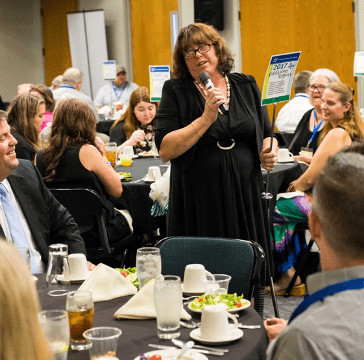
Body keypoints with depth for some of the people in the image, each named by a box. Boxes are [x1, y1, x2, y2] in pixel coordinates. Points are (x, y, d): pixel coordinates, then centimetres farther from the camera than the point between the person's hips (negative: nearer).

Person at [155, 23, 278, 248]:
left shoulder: (246, 86, 9)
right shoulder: (175, 92, 0)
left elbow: (267, 134, 18)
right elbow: (165, 150, -11)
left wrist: (269, 153, -4)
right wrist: (206, 118, -16)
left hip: (245, 195, 3)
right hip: (198, 202, -2)